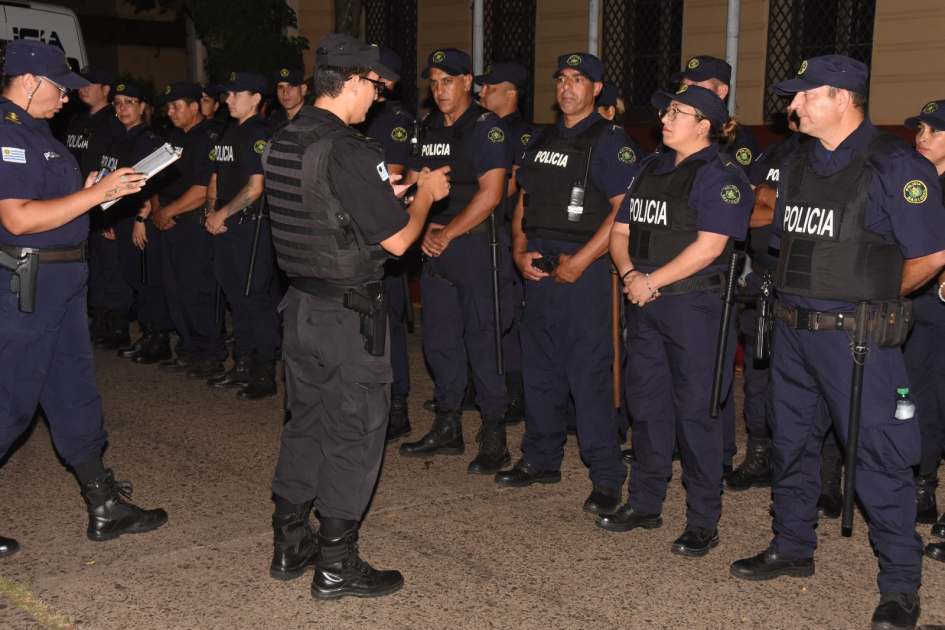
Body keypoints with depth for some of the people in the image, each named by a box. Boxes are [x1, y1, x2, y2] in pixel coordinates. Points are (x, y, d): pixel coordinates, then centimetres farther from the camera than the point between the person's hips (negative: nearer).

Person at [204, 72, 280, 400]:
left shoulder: (259, 134, -11)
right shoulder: (228, 133, 16)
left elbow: (255, 188, -17)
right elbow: (215, 178, 20)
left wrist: (222, 214, -12)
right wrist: (211, 213, 4)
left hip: (251, 225, -9)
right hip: (225, 226, 9)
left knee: (256, 297, -5)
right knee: (237, 297, 15)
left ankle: (265, 375, 2)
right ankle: (243, 366, 26)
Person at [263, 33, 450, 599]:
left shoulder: (283, 144, 6)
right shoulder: (349, 153, -21)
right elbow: (397, 239, -16)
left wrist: (380, 188, 20)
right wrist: (426, 193, 2)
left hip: (301, 305, 8)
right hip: (350, 315, -8)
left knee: (306, 423, 18)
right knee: (354, 432, 3)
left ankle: (290, 546, 28)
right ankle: (337, 566, 12)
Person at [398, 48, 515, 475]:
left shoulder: (487, 128, -8)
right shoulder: (429, 129, 14)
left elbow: (490, 193, -16)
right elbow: (411, 186, 16)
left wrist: (447, 234, -12)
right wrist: (423, 229, -2)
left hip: (476, 247, -7)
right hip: (434, 248, 8)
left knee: (482, 340, -4)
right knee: (438, 339, 12)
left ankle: (493, 436, 6)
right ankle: (447, 429, 25)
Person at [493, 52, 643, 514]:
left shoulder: (610, 141, -4)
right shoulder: (541, 140, 17)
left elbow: (623, 211, -12)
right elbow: (523, 202, 20)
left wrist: (579, 261, -16)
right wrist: (520, 251, 3)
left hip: (583, 268, -7)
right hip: (538, 268, 7)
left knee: (589, 372, -7)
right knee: (539, 367, 12)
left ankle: (607, 476, 1)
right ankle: (541, 460, 25)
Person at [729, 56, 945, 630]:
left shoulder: (895, 165, -11)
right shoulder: (798, 164, 11)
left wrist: (873, 298, 2)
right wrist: (801, 296, 11)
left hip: (855, 336, -7)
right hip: (793, 330, 7)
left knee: (878, 456, -3)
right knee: (792, 443, 17)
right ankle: (792, 550, 34)